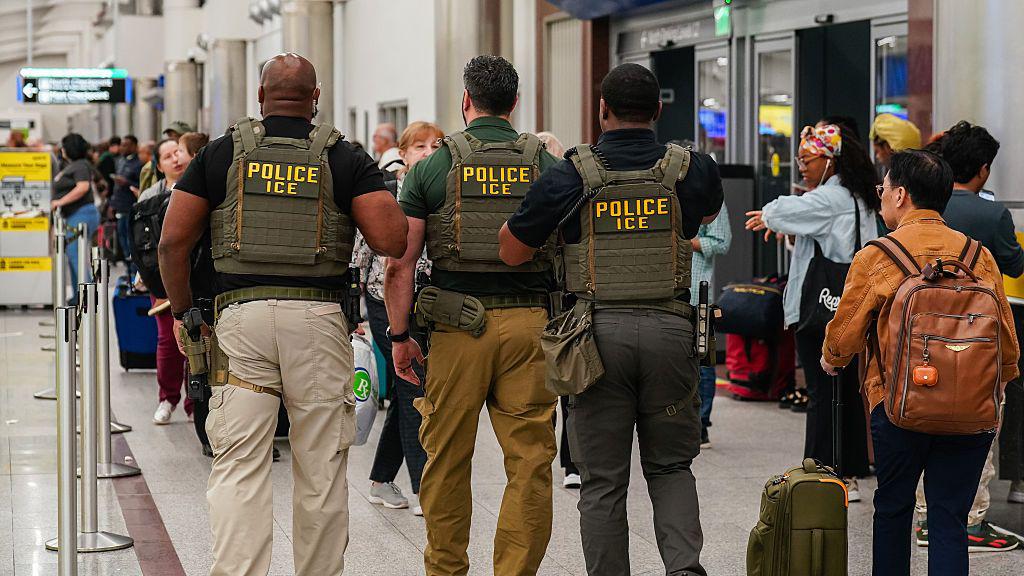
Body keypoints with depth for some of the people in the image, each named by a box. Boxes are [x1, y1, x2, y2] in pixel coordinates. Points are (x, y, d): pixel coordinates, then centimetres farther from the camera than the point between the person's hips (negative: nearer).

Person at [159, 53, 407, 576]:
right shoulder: (344, 159, 4)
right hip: (319, 320, 0)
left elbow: (173, 241, 3)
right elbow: (391, 240, -5)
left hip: (240, 316, 0)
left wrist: (182, 309, 15)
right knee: (321, 472, 9)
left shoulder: (221, 154, 7)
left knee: (239, 468, 0)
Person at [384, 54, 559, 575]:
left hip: (458, 327, -1)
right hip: (530, 322, 1)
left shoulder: (433, 166, 1)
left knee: (447, 459, 12)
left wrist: (399, 336, 6)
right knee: (529, 460, 3)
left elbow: (400, 264, -2)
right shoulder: (546, 165, 5)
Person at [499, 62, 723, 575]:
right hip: (669, 330, 2)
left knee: (603, 480, 6)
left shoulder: (569, 176, -3)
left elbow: (511, 252, 4)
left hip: (600, 331, -1)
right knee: (670, 466, 14)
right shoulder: (693, 170, 3)